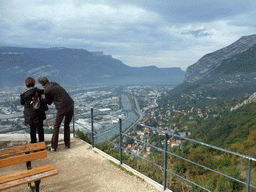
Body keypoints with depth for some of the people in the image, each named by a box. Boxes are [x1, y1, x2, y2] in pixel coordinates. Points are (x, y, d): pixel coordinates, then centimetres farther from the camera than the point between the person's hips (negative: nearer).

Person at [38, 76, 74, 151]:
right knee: (67, 125, 20)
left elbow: (48, 102, 12)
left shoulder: (47, 90, -4)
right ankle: (67, 144, 26)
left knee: (56, 126, 11)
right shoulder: (55, 84, 16)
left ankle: (54, 147, 20)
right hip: (70, 104, 7)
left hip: (62, 108, -7)